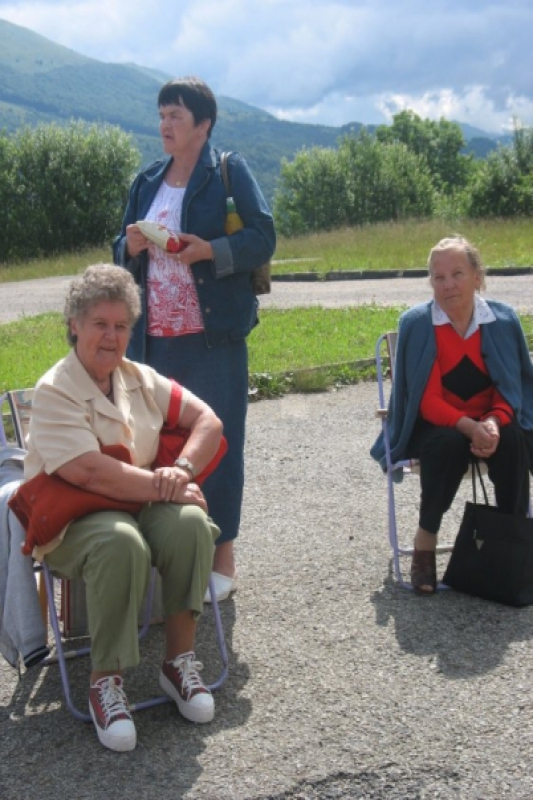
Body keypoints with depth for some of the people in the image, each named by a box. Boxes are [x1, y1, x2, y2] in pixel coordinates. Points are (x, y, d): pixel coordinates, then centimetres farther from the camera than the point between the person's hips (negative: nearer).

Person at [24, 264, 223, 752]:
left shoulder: (140, 379, 11)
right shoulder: (54, 392, -9)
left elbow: (208, 421, 7)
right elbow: (89, 474, -22)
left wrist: (183, 469, -12)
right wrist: (163, 486, -19)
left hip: (145, 505, 5)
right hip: (73, 521, -5)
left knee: (190, 523, -27)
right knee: (121, 542, -38)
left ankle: (180, 661, -13)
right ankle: (106, 683, -21)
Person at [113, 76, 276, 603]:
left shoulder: (229, 172, -1)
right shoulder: (147, 182, 14)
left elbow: (262, 239, -7)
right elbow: (122, 254, 17)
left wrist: (209, 250, -21)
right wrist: (131, 246, -5)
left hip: (213, 337, -5)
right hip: (154, 338, 5)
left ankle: (222, 558, 12)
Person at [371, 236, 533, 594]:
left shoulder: (503, 320, -5)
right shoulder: (416, 322, -12)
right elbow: (427, 399, -14)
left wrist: (494, 422, -21)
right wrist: (469, 427, -30)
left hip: (491, 421, 2)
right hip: (435, 424, -2)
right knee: (449, 444, -34)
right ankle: (425, 541, -18)